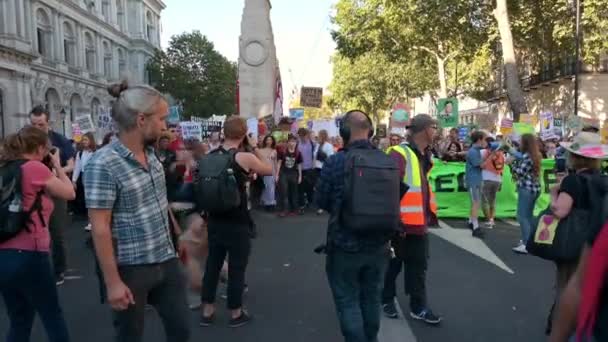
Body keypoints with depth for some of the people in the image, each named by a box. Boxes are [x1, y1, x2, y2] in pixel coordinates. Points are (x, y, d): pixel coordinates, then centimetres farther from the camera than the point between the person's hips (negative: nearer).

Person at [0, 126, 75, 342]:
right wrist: (57, 166, 9)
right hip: (27, 255, -7)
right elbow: (69, 193, -2)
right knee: (53, 316, 11)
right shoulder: (35, 167, -11)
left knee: (19, 322, 18)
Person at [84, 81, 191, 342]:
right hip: (132, 270, -6)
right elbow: (100, 228, -19)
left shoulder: (152, 154, 4)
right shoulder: (103, 164, -19)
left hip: (167, 261, 7)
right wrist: (113, 282, -19)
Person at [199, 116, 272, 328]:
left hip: (215, 220, 6)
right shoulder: (245, 157, -15)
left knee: (213, 264, 15)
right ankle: (236, 314, 19)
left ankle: (207, 312, 25)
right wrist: (254, 147, 2)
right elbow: (269, 170, 0)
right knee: (237, 268, 7)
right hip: (237, 223, -6)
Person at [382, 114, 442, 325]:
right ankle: (387, 299, 31)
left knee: (418, 265, 14)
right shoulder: (399, 154, -18)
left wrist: (430, 213, 17)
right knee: (393, 263, 11)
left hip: (419, 222, 8)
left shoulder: (424, 156, 11)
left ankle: (418, 307, 26)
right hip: (401, 223, -8)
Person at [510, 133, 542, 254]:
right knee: (529, 215, 18)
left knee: (522, 216, -9)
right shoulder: (535, 155, 13)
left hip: (526, 188, -10)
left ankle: (526, 245, -10)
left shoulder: (526, 156, -17)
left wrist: (511, 163, -6)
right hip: (534, 188, 10)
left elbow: (520, 172, -19)